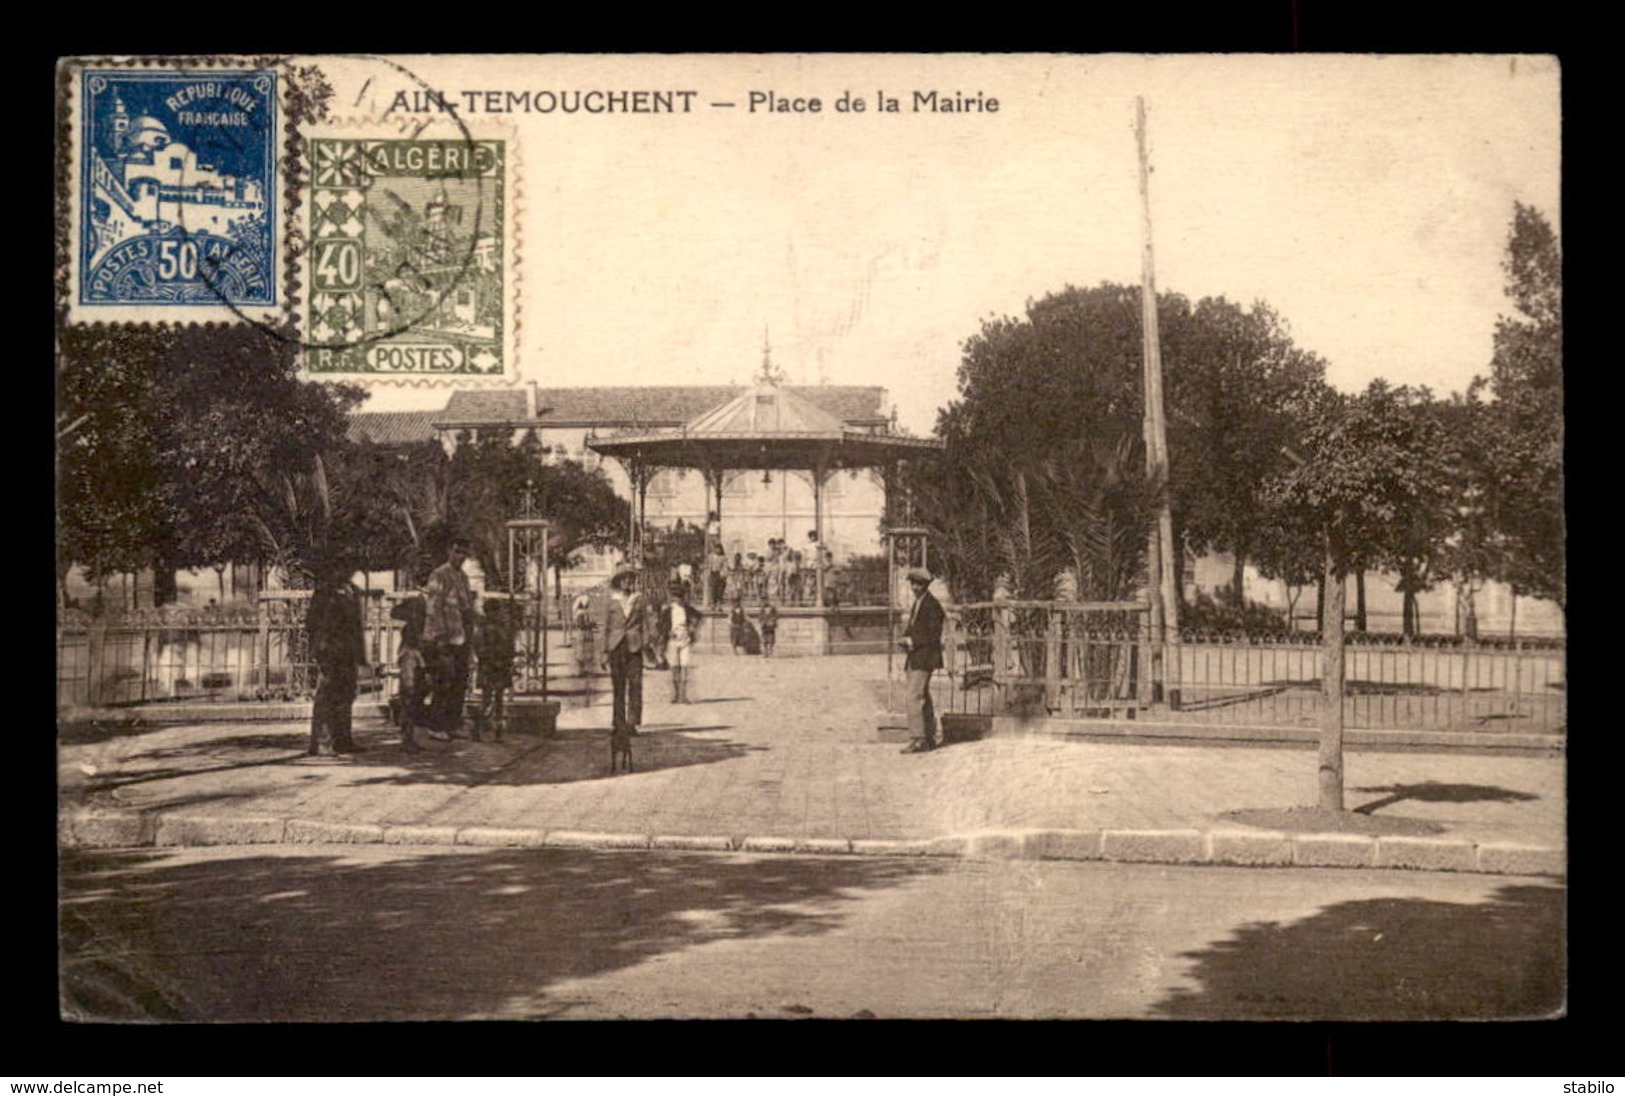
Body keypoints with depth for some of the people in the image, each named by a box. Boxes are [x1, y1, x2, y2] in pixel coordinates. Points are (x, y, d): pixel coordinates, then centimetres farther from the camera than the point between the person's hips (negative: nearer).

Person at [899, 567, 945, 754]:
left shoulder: (932, 605, -12)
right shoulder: (917, 603, 18)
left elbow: (934, 635, -14)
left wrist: (913, 642, -17)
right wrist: (906, 638, 4)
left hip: (924, 658, -10)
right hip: (915, 658, 10)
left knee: (914, 697, -15)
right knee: (923, 698, 12)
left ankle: (917, 740, -16)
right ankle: (929, 739, 18)